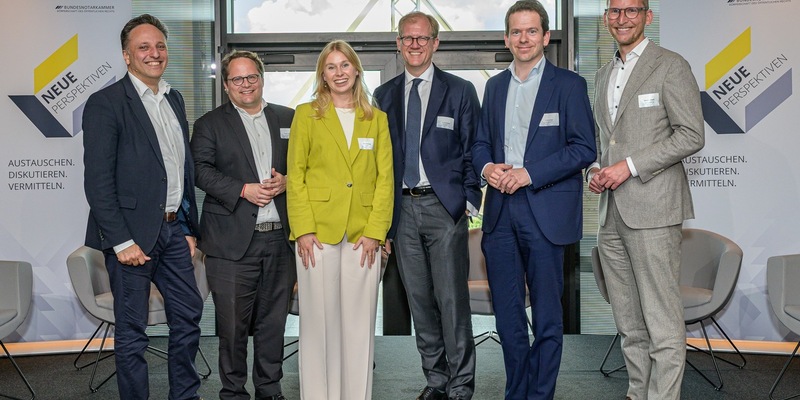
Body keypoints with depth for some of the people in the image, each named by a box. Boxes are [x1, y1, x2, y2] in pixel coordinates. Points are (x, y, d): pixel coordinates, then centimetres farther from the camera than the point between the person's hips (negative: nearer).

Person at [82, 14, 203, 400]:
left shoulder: (174, 99, 12)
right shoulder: (105, 103, -9)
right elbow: (97, 181, -14)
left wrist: (188, 228, 12)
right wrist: (121, 241, -17)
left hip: (174, 228, 7)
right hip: (133, 234, -7)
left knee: (188, 317, 12)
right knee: (131, 331, 5)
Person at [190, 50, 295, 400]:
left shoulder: (288, 119, 14)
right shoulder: (209, 124, 6)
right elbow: (201, 171, -5)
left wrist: (286, 182, -6)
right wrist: (243, 190, -16)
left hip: (281, 239, 3)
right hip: (232, 242, -2)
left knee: (273, 322, 11)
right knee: (232, 325, 3)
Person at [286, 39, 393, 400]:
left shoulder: (377, 119, 12)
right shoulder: (307, 114, 7)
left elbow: (385, 178, 6)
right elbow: (295, 175, 2)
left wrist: (375, 231, -4)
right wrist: (303, 230, -8)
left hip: (364, 234, 2)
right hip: (318, 232, -1)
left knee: (359, 323, 4)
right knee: (318, 320, 2)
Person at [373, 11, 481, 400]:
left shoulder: (460, 91, 3)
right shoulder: (384, 96, 12)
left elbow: (471, 150, 2)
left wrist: (469, 201, -6)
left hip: (445, 207, -3)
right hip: (402, 208, 4)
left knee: (452, 300, -3)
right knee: (419, 300, 10)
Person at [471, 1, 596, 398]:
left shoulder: (569, 84, 0)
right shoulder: (495, 86, 16)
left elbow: (584, 148, -7)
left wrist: (529, 173, -16)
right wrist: (487, 167, -5)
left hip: (545, 212, -5)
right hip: (500, 212, 5)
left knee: (546, 318, 3)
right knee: (507, 314, 11)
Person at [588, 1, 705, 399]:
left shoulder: (671, 66, -2)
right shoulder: (603, 75, 20)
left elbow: (691, 135, -9)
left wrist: (629, 166, -14)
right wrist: (595, 170, 7)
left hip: (652, 210, -7)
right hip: (611, 213, 7)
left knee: (662, 322, -6)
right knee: (628, 324, 12)